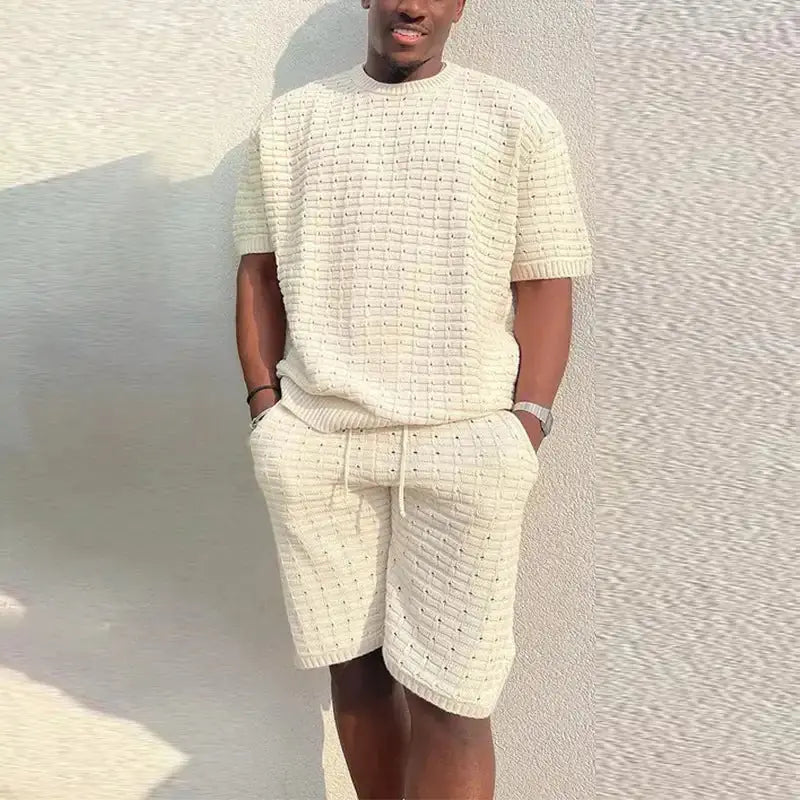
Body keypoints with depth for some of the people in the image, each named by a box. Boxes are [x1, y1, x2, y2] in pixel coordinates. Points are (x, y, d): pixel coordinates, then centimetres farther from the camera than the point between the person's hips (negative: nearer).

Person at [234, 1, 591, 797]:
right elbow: (259, 275, 14)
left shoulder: (519, 120, 7)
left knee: (449, 695, -2)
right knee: (354, 662, 8)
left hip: (463, 443, -2)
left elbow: (544, 285, 4)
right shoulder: (286, 122, 14)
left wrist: (523, 429, -6)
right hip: (313, 442, 3)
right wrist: (265, 407, 4)